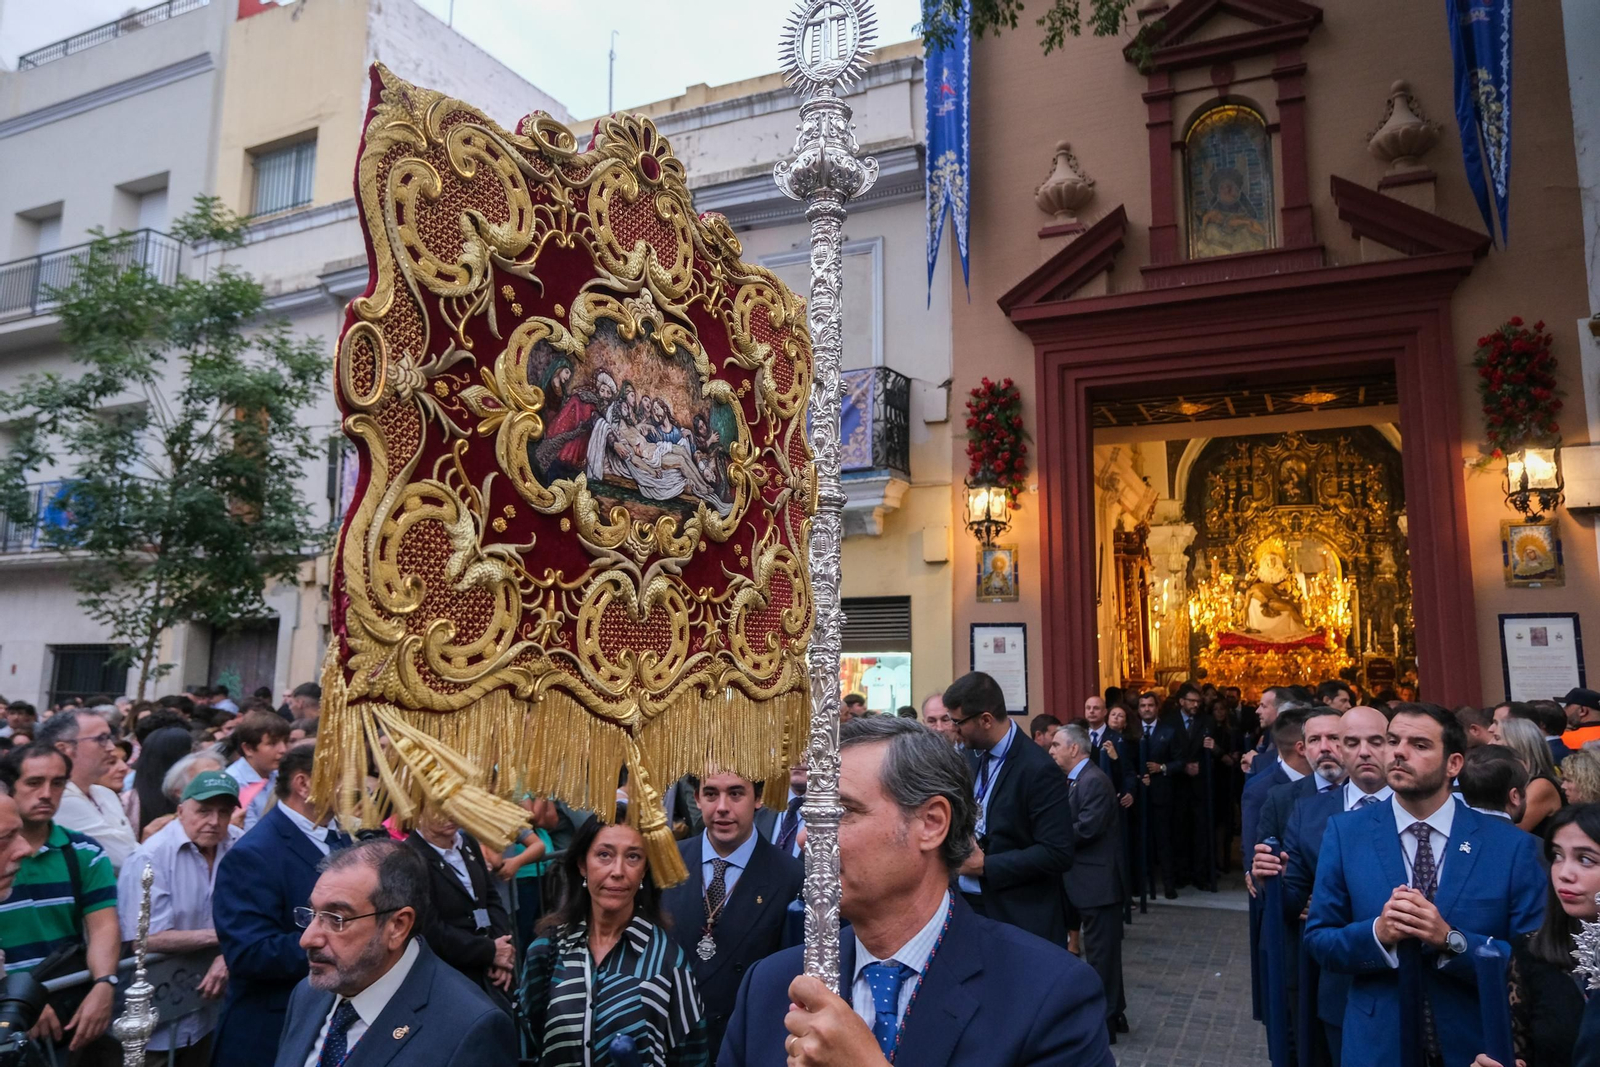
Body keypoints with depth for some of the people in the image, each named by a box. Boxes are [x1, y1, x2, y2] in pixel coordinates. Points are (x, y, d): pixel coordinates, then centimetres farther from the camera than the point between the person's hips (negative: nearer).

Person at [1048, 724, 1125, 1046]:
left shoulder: (1093, 781, -19)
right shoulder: (1079, 779, 12)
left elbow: (1086, 828, -25)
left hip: (1098, 881, -10)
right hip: (1090, 879, 10)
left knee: (1100, 952, 0)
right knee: (1101, 949, 20)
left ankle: (1103, 1023, 11)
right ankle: (1112, 1011, 32)